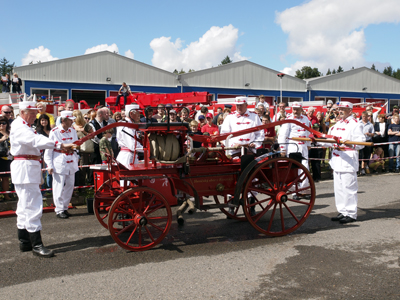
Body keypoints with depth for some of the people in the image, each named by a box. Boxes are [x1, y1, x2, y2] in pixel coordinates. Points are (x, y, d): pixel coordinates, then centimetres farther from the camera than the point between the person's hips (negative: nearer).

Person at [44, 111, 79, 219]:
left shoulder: (72, 130, 8)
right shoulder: (54, 132, -7)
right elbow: (48, 149, -4)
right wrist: (49, 165, -8)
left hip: (71, 161, 5)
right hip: (59, 162, -5)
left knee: (70, 185, 7)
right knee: (59, 186, -4)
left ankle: (65, 207, 19)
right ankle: (59, 210, 6)